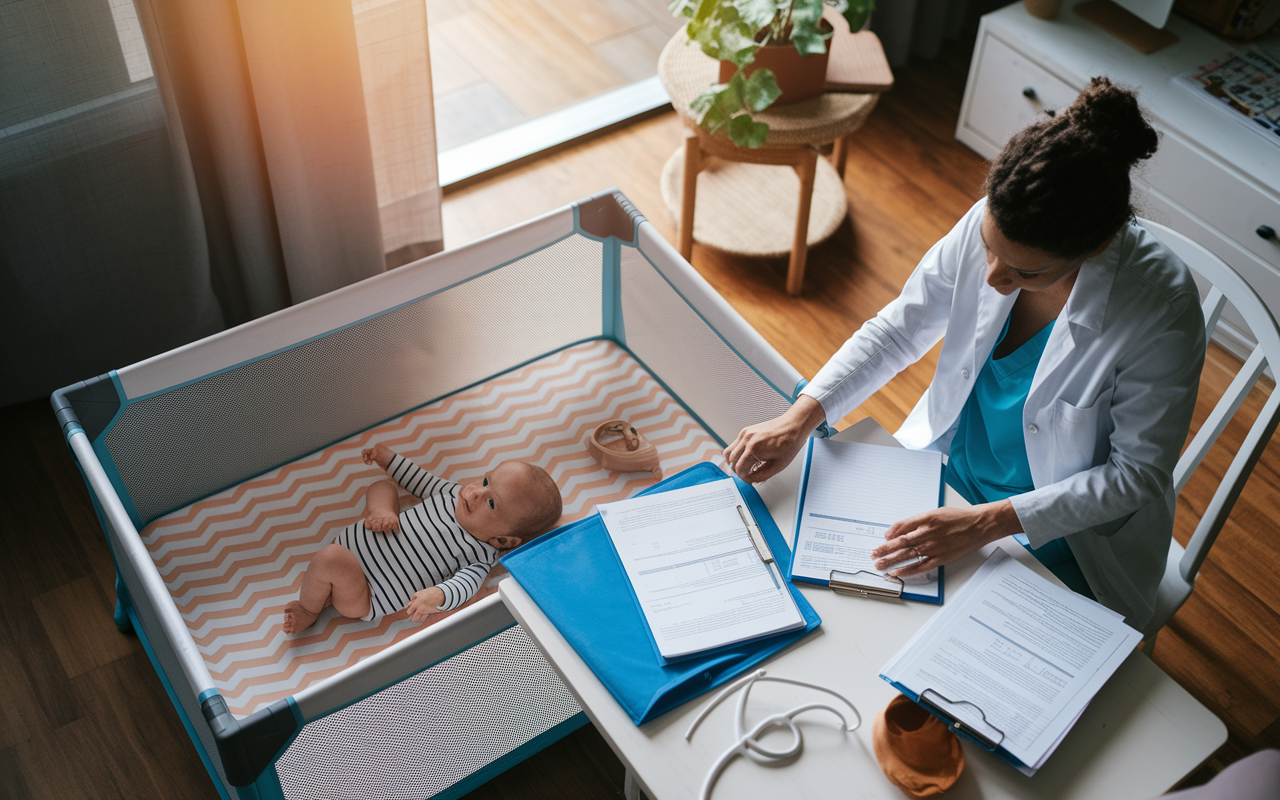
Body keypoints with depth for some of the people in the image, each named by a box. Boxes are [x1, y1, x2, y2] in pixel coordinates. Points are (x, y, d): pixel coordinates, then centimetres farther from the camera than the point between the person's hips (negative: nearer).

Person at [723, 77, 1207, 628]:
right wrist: (800, 418, -19)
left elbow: (1137, 475, -20)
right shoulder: (993, 224, -19)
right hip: (945, 469, 4)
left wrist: (986, 524, -28)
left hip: (1063, 536, -4)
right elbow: (896, 332, -5)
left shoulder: (1163, 309, -30)